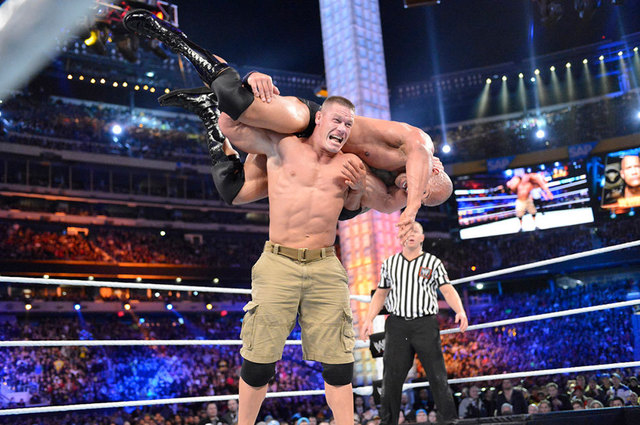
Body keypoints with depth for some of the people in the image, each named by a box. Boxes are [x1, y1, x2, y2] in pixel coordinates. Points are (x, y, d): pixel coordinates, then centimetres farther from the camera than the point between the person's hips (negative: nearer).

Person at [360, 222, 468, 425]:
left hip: (425, 324, -2)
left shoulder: (433, 262, 7)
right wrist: (369, 319, 5)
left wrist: (460, 311, -19)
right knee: (392, 377, 2)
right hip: (397, 325, 2)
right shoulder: (390, 263, 14)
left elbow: (448, 290, -2)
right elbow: (380, 294, 17)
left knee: (437, 375, -2)